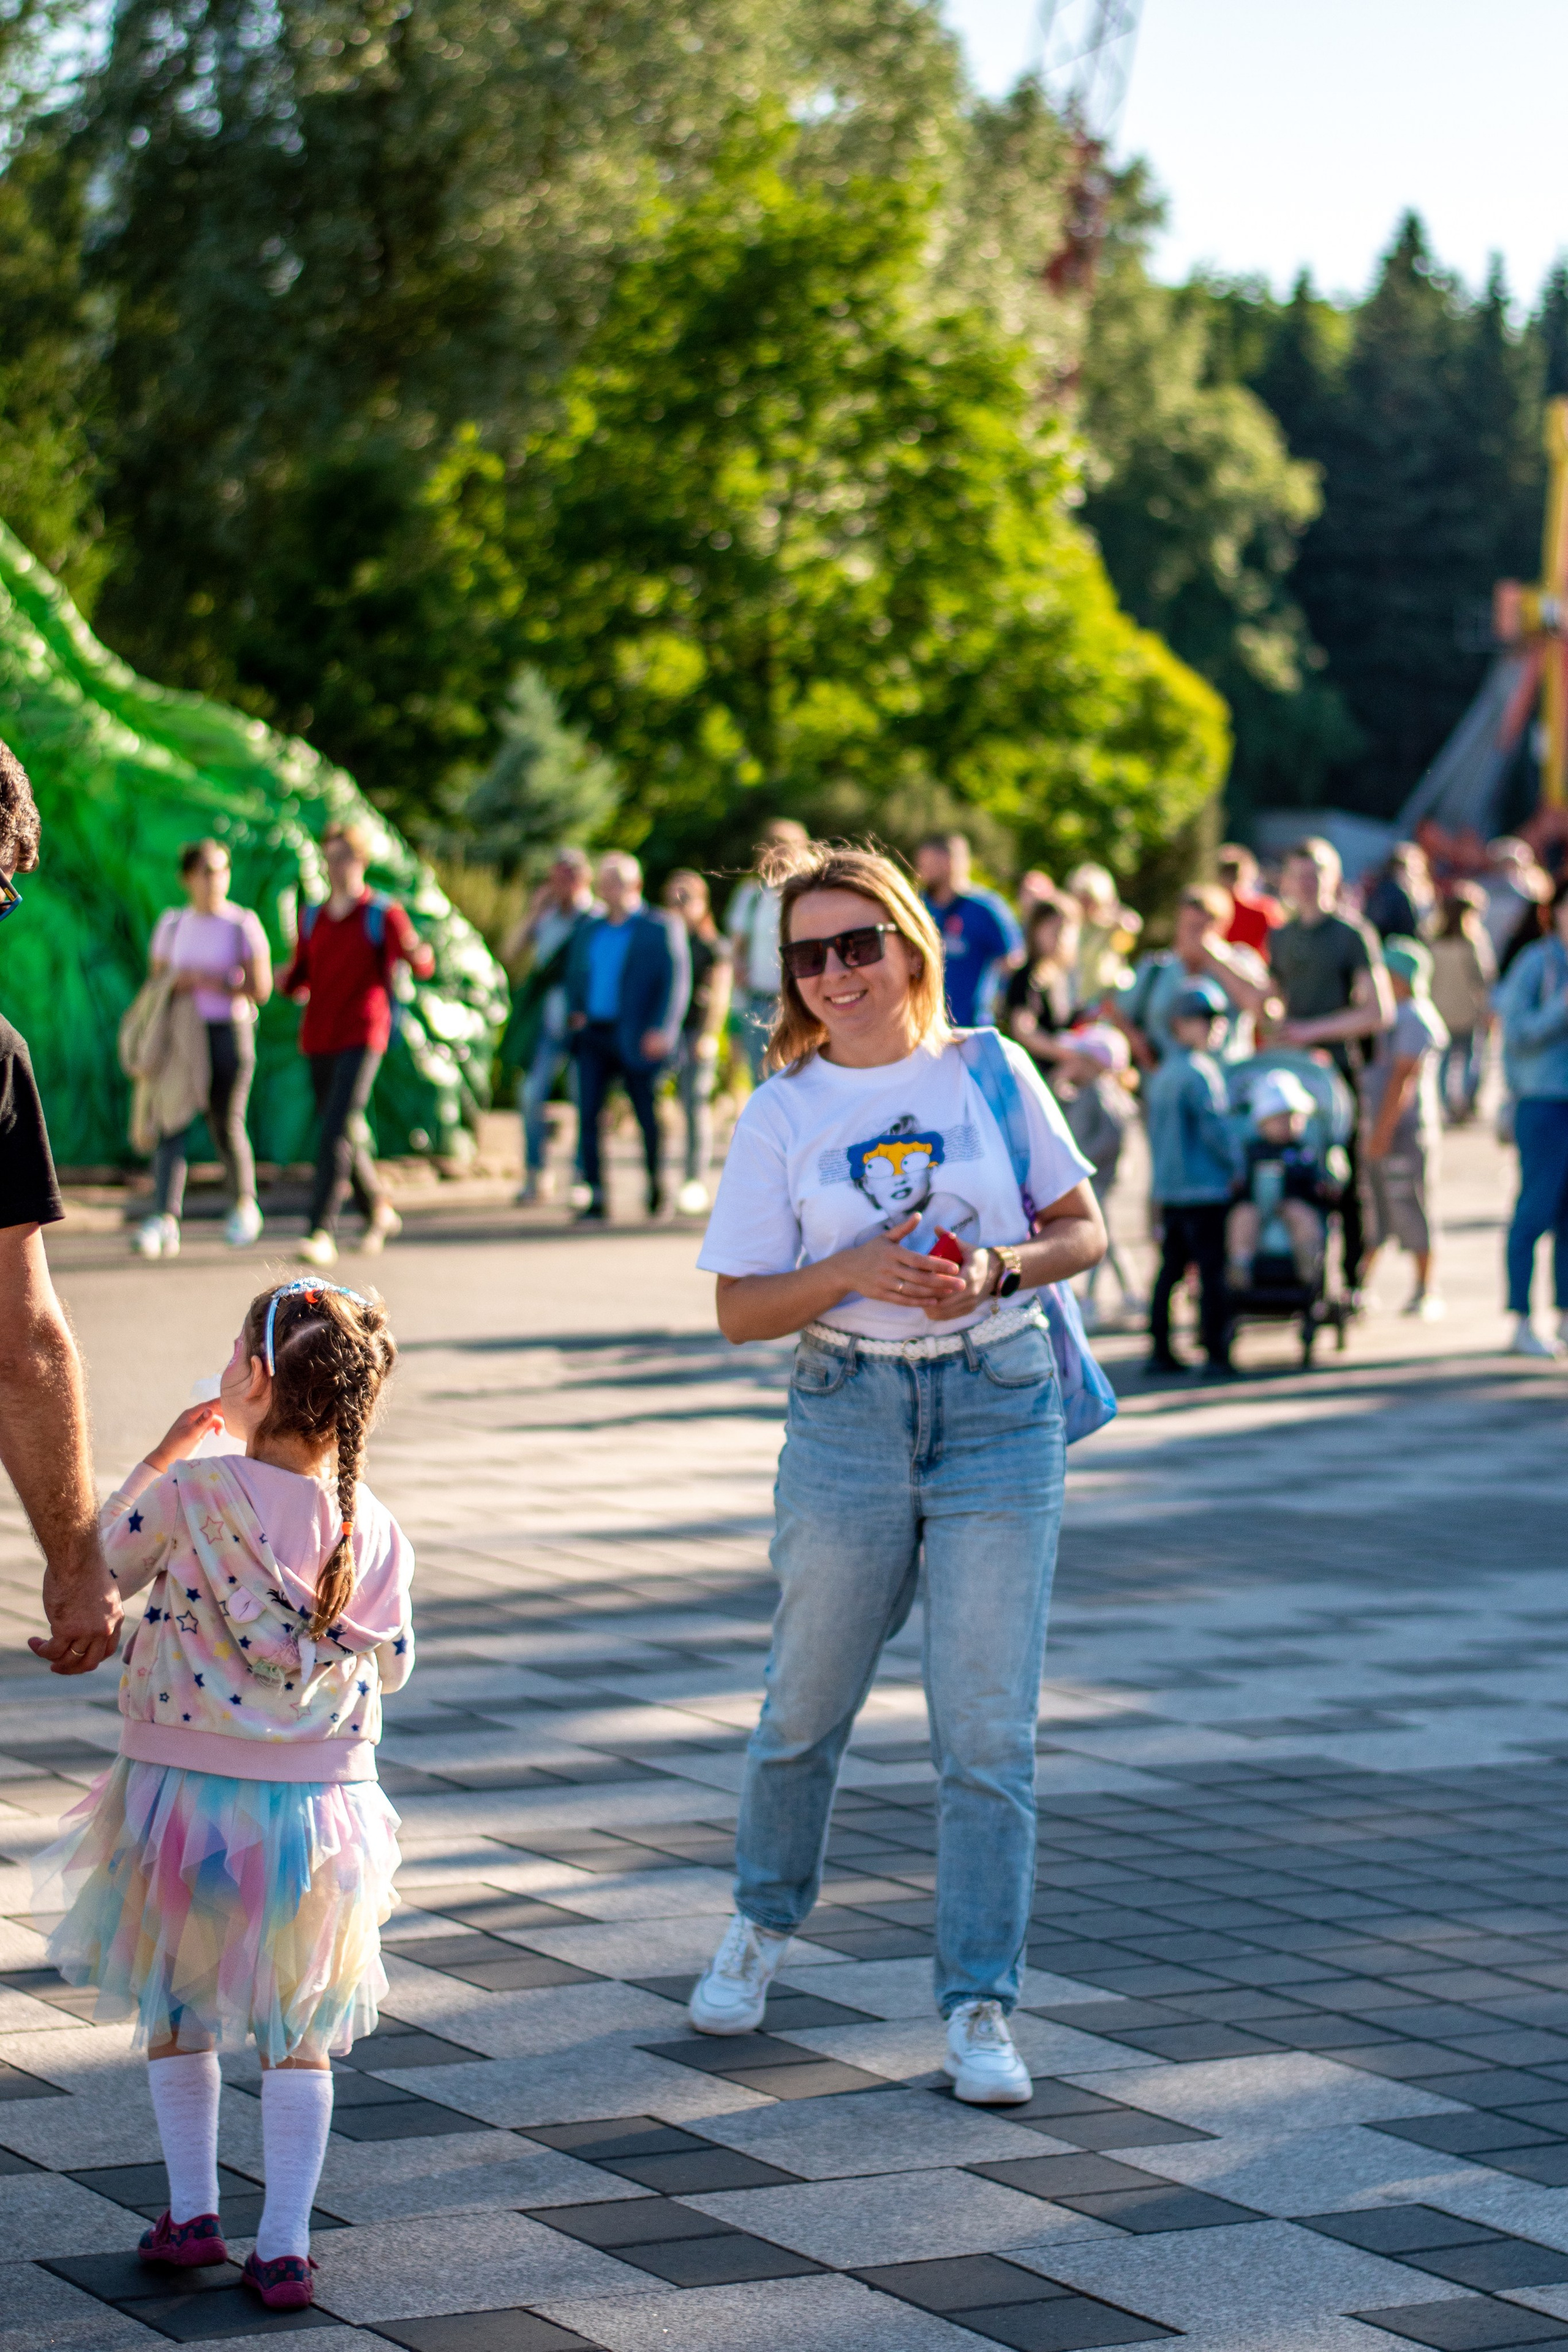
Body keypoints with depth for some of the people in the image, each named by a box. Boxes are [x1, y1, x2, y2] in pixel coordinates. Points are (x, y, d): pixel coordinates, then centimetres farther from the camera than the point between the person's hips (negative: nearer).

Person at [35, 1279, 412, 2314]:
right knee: (298, 2030, 12)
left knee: (176, 2007, 19)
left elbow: (104, 1564, 3)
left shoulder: (194, 1493, -16)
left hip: (186, 1790, -2)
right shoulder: (375, 1530, -6)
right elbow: (392, 1667, 7)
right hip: (320, 1798, 2)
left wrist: (160, 1458, 8)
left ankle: (192, 2213, 23)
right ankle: (285, 2247, 10)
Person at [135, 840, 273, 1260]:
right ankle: (164, 1223, -20)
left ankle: (244, 1205, 27)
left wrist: (213, 982, -19)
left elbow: (261, 989, -8)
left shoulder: (243, 925, -2)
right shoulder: (173, 923, 10)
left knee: (226, 1126, 0)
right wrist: (175, 984, -8)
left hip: (230, 1032, -3)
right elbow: (155, 979, 14)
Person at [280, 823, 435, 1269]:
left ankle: (321, 1232, -19)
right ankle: (378, 1212, 31)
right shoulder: (311, 917, 13)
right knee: (343, 1134, 11)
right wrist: (283, 982, -7)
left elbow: (423, 966, -5)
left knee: (338, 1131, -16)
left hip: (362, 1038, -6)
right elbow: (300, 980, 17)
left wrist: (419, 955, -30)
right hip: (318, 1039, 6)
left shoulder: (384, 914, -3)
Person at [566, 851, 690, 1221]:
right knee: (588, 1114, -6)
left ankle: (657, 1187, 22)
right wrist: (575, 1011, 4)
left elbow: (676, 979, -7)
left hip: (636, 1038, -5)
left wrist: (661, 1029, -17)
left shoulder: (661, 928, -1)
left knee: (648, 1117, 3)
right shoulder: (588, 930, 17)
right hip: (594, 1035, 5)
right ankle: (596, 1197, -4)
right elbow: (575, 975, 23)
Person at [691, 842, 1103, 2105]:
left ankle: (981, 2004, 6)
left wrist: (999, 1269, -14)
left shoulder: (990, 1071, 1)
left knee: (988, 1728, -2)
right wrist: (858, 1270, -19)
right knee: (808, 1704, 13)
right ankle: (765, 1921, 39)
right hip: (847, 1417, 1)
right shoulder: (782, 1113, 0)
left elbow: (1084, 1230, 6)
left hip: (999, 1409, -1)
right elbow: (740, 1309, -1)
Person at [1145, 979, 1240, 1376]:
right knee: (1213, 1269, -5)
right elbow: (1216, 1127, -15)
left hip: (1168, 1190, 9)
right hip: (1205, 1188, -9)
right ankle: (1217, 1353, -6)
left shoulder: (1159, 1075, 15)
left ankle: (1160, 1350, 11)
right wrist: (1237, 1168, -4)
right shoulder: (1199, 1071, -13)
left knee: (1171, 1267, 11)